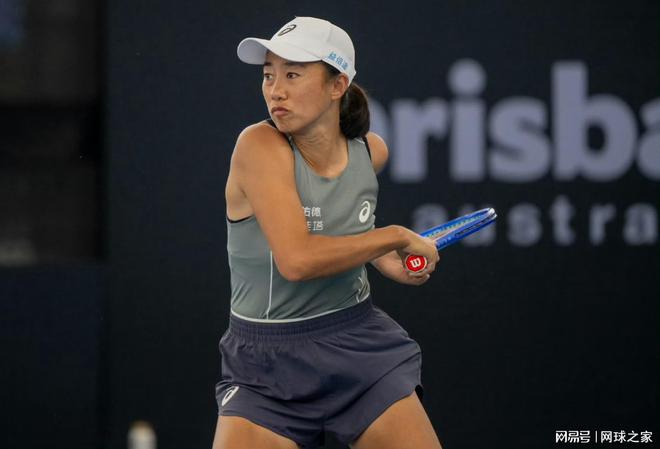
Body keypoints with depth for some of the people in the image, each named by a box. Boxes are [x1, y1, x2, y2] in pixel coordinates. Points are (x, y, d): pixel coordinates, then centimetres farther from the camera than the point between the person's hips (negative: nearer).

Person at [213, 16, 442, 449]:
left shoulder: (371, 150, -1)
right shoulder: (260, 146, -18)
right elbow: (296, 259, -29)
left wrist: (384, 259, 6)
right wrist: (398, 237, -19)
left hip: (360, 345, 4)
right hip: (268, 364, -4)